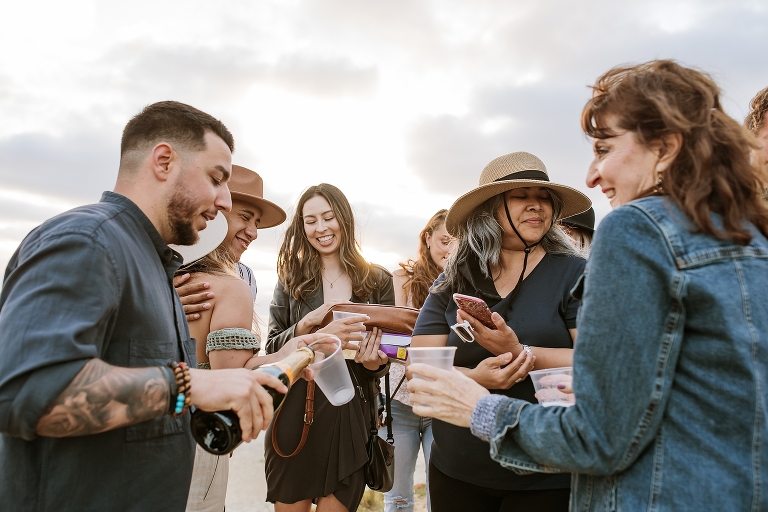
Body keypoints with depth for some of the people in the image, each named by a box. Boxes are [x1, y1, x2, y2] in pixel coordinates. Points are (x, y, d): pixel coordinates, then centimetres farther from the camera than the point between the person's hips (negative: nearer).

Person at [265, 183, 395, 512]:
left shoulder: (377, 281, 2)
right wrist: (308, 324, -18)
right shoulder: (291, 279, 3)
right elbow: (271, 348, 0)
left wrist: (374, 362, -16)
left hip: (351, 413, 0)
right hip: (295, 411, 1)